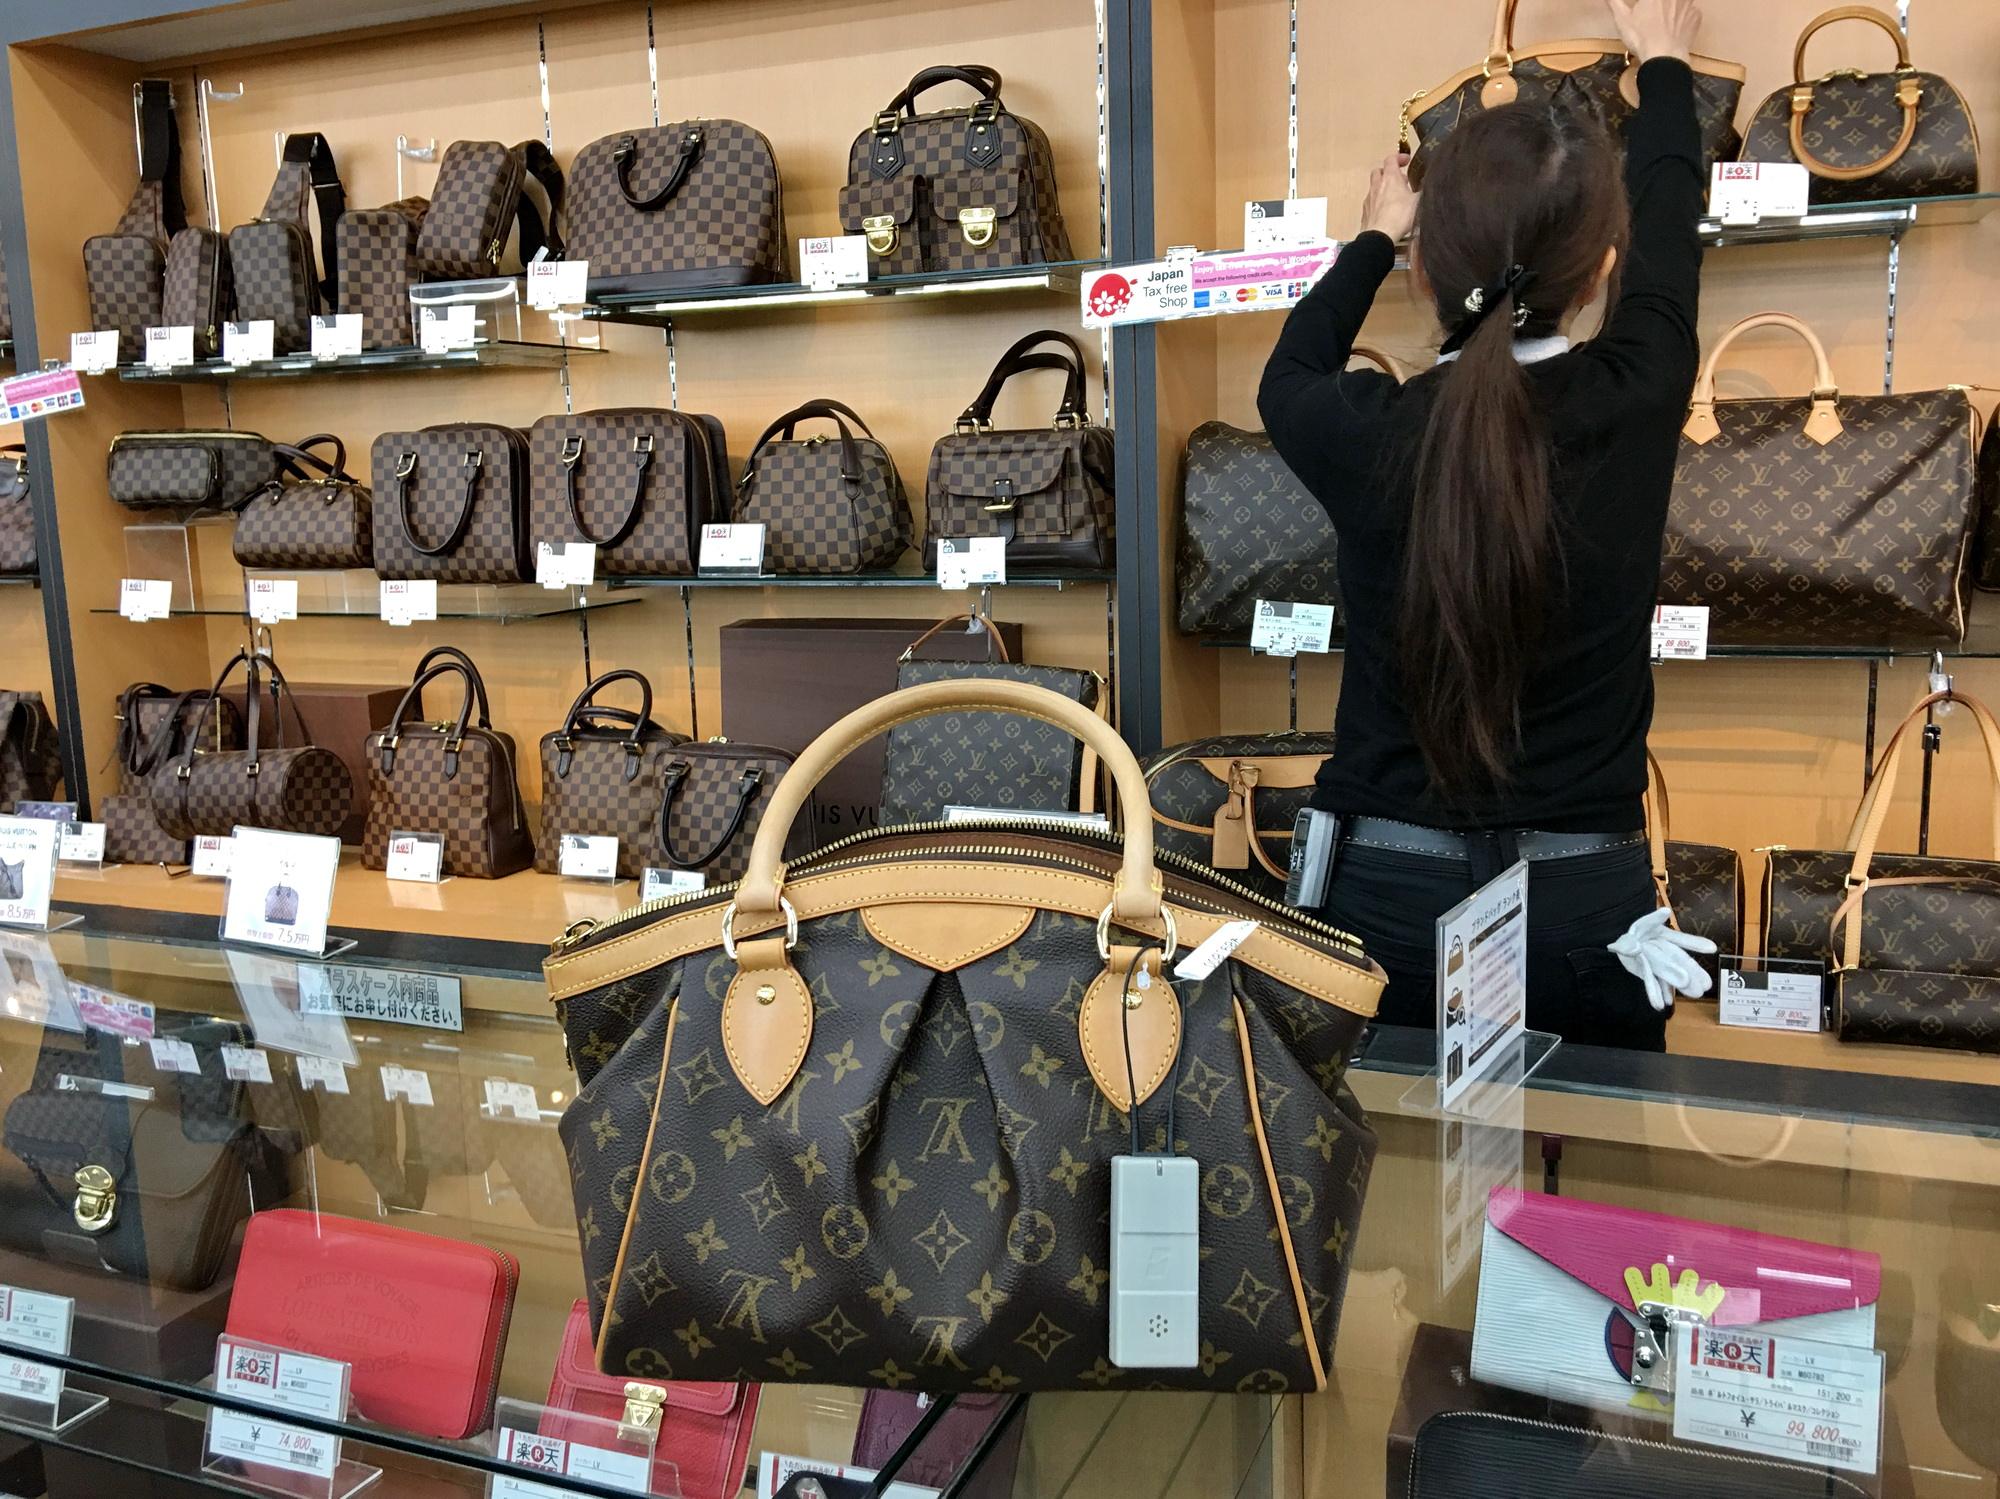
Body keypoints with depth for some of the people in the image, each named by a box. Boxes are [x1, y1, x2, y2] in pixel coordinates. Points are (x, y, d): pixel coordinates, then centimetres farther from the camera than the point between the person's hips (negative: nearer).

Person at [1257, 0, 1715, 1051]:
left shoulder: (1370, 437, -12)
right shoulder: (1635, 404, -9)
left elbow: (1289, 375, 15)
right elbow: (1667, 228, 13)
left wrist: (1373, 240, 31)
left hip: (1385, 890, 0)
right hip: (1579, 899, 1)